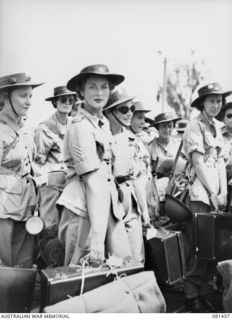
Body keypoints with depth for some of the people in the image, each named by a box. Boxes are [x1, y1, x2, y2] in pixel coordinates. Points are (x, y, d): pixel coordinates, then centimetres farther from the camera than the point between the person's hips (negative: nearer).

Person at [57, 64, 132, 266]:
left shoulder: (104, 123, 13)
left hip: (108, 205, 8)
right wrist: (97, 235, -23)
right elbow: (93, 180, -21)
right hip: (85, 208, -8)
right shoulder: (80, 127, -13)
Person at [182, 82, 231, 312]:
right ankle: (192, 296, 5)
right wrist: (213, 193, -11)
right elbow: (198, 162, -11)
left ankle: (204, 292, 17)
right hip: (199, 194, -7)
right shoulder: (195, 126, -5)